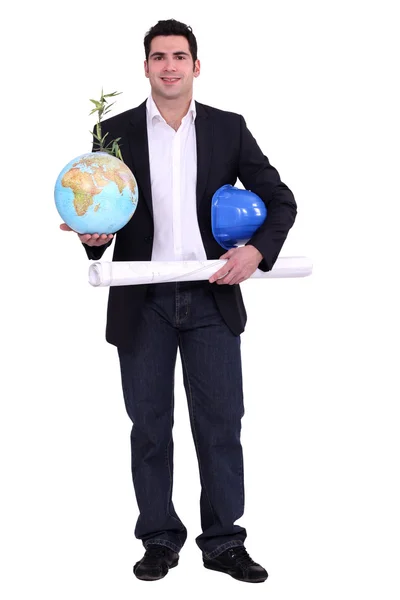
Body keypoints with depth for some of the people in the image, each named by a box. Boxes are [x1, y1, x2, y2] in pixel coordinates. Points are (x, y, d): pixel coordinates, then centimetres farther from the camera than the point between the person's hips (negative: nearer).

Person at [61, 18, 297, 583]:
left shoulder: (228, 128, 4)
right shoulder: (116, 132, 4)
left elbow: (280, 200, 4)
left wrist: (257, 250, -13)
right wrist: (94, 235, -15)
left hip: (212, 297, 0)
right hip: (143, 303, 0)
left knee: (221, 421, 4)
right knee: (149, 424, 8)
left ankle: (223, 540, 17)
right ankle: (160, 539, 21)